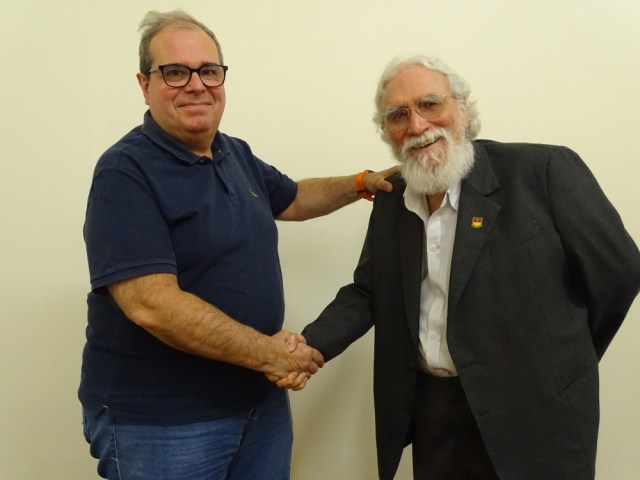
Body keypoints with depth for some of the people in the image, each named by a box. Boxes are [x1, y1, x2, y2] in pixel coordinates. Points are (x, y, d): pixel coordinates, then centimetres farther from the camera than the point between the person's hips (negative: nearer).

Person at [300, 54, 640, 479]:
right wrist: (311, 345, -10)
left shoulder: (545, 172, -14)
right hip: (429, 409, 5)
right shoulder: (390, 200, 4)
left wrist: (559, 361, 3)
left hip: (531, 417, -4)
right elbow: (366, 292, 8)